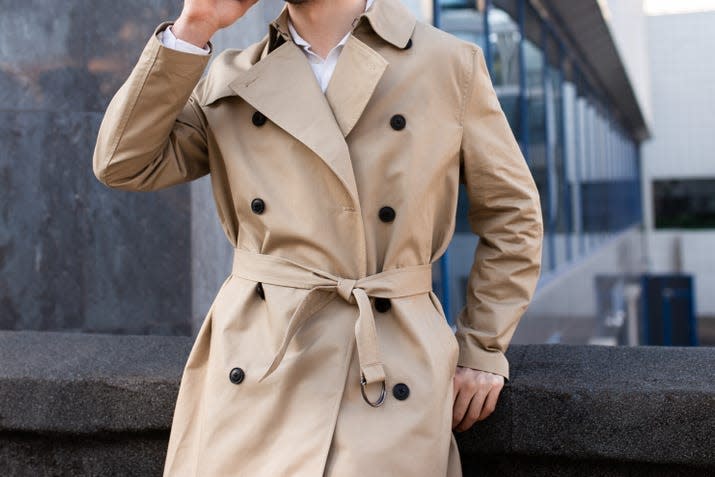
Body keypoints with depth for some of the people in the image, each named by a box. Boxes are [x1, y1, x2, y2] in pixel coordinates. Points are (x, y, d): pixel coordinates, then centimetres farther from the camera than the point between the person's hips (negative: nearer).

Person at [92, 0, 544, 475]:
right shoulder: (232, 78, 9)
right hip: (250, 373, 3)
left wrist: (483, 350, 3)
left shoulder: (451, 64, 1)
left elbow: (513, 215, 7)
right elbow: (124, 164, 1)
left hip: (389, 378, -2)